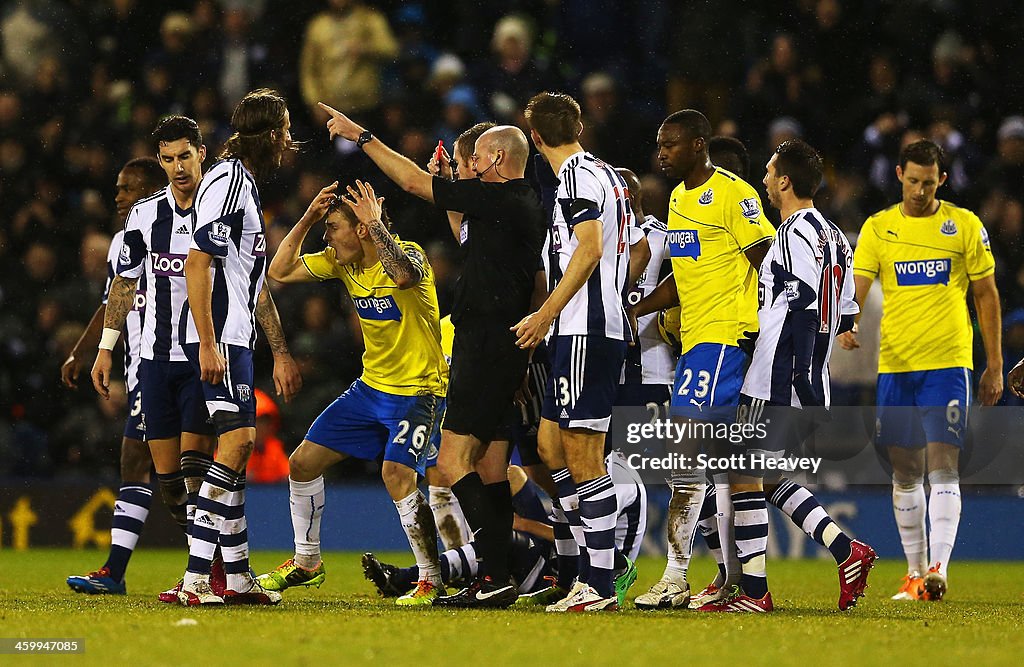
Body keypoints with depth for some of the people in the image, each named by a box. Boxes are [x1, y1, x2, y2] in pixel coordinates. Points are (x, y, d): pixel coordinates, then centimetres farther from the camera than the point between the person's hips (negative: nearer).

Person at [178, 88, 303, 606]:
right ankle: (195, 578, -21)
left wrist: (281, 354, 27)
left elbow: (256, 285, 27)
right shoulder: (228, 182, -12)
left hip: (235, 336, 11)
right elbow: (197, 263, -20)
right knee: (237, 443, -17)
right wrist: (207, 345, -24)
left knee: (237, 450, 11)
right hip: (218, 337, -11)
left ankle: (237, 578, 16)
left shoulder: (244, 184, 21)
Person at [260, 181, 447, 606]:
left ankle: (432, 581, -15)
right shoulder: (341, 261, 2)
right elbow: (280, 272, 4)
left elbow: (404, 275, -44)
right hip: (370, 385, 8)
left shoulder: (408, 253, -20)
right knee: (303, 463, 8)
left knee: (396, 475, -27)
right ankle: (306, 563, 28)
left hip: (418, 391, -8)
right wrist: (306, 220, -6)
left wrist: (377, 227, -37)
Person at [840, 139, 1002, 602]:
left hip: (948, 363, -3)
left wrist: (994, 365, 5)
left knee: (943, 468, -13)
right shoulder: (877, 228, 7)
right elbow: (857, 287, 0)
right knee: (905, 472, 7)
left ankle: (938, 568, -20)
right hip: (893, 365, 3)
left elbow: (986, 295, 8)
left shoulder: (965, 226, 4)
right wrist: (847, 325, -22)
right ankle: (914, 571, 16)